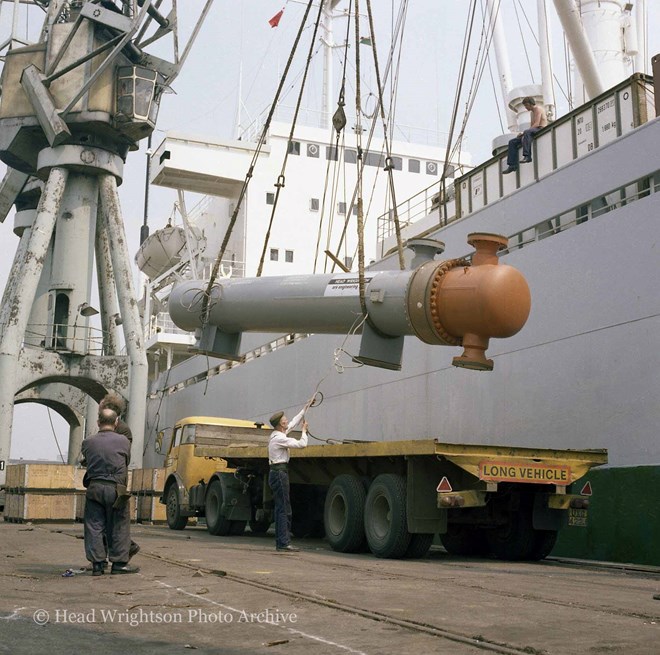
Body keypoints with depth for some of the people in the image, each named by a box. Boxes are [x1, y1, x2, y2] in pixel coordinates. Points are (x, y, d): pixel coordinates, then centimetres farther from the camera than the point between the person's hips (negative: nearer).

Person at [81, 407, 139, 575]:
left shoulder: (88, 442, 3)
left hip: (94, 488, 2)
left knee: (94, 527, 7)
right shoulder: (123, 441, 0)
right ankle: (119, 562, 10)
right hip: (116, 488, -1)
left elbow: (86, 461, 10)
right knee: (119, 527, 7)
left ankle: (97, 563, 8)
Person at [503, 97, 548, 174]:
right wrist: (523, 133, 4)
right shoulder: (532, 112, 27)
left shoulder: (538, 109, -2)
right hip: (533, 132, 10)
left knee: (528, 132, -42)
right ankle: (512, 165, -12)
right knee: (512, 142, -2)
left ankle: (527, 156, -50)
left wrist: (524, 132, -16)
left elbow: (536, 124, -15)